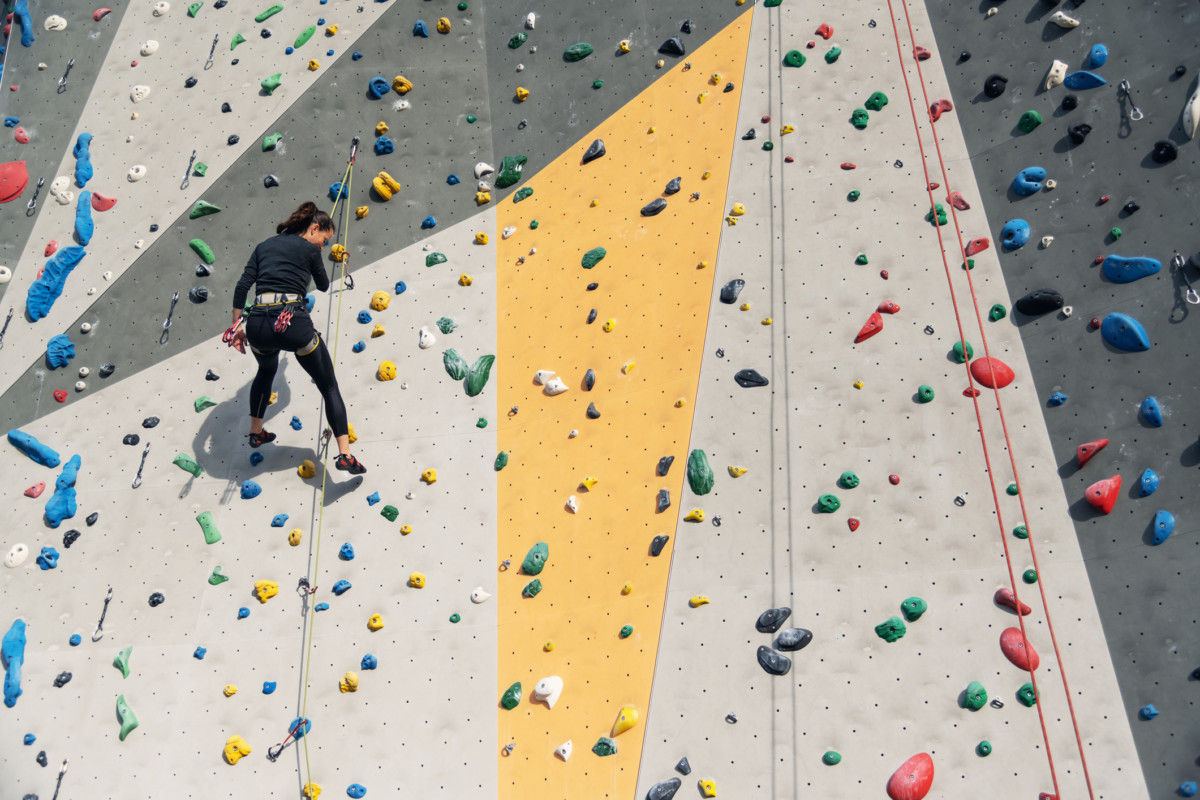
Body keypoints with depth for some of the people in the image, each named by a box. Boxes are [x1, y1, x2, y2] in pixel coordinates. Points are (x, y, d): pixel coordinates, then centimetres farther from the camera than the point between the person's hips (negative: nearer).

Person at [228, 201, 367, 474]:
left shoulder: (264, 246, 20)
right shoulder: (309, 249, 7)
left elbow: (242, 286, 12)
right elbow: (323, 286, 21)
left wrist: (235, 325, 16)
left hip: (258, 325, 5)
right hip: (293, 321, -5)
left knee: (266, 371, 38)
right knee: (330, 387, 6)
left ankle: (256, 432, 44)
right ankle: (345, 454, -4)